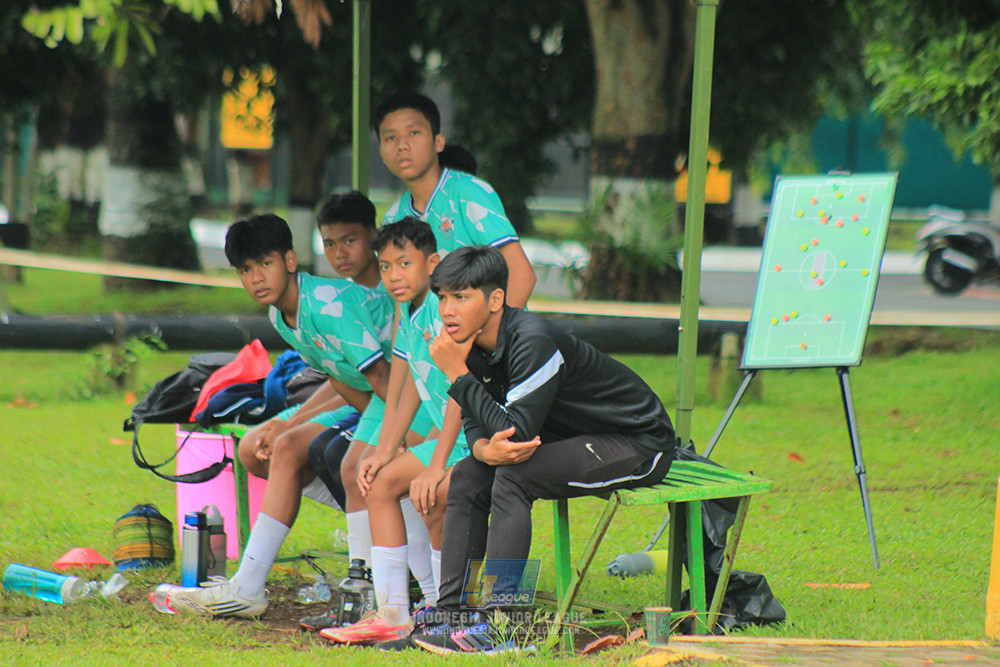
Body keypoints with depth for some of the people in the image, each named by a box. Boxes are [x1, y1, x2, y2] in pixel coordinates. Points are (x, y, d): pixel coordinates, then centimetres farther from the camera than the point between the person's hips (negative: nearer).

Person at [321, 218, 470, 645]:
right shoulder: (408, 312, 8)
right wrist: (385, 450, 14)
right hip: (455, 436, 10)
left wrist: (436, 466, -26)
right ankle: (392, 613, 4)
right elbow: (413, 384, 18)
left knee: (432, 498, -26)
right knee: (381, 483, 6)